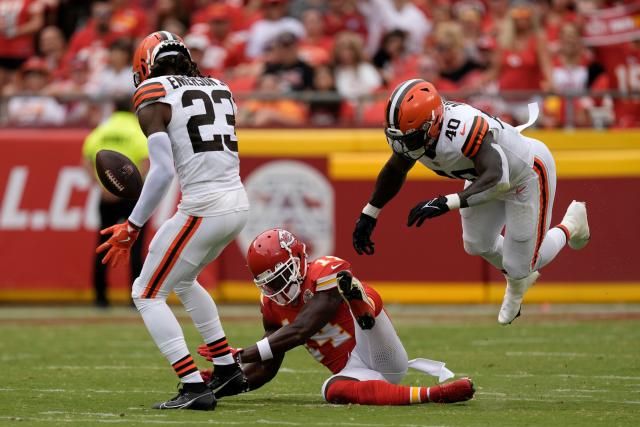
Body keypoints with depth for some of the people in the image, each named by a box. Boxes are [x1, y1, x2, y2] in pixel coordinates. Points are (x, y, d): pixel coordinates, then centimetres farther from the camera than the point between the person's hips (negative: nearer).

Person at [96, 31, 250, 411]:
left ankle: (195, 388, -7)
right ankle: (228, 368, 30)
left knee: (147, 294, 4)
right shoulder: (219, 89, 17)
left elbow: (163, 171, -16)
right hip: (239, 204, 8)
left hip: (204, 209, -8)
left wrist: (132, 227, -11)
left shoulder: (155, 101, -6)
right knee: (183, 280, 30)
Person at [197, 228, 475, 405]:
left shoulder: (327, 273, -13)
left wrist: (240, 355, -22)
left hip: (377, 352, -6)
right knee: (334, 391, -36)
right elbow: (265, 368, 15)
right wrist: (222, 386, -1)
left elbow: (299, 331, -20)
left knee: (347, 286, -25)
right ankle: (435, 395, -39)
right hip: (355, 372, 6)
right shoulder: (274, 307, 12)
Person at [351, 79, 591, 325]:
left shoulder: (463, 130, -46)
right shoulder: (413, 132, -20)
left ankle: (571, 224, 29)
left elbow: (497, 180, -56)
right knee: (477, 246, 17)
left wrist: (446, 203, -61)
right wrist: (369, 214, 6)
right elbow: (395, 171, 2)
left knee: (521, 265, 1)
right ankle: (518, 279, 49)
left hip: (527, 173, -7)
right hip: (487, 175, 7)